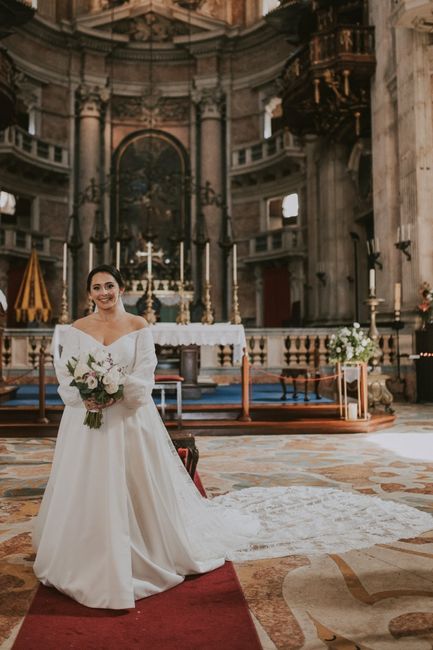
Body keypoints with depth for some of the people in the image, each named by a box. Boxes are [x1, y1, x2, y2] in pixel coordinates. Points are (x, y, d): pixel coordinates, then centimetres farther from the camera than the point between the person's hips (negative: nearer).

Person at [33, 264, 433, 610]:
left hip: (129, 420, -3)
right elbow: (64, 375, 0)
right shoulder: (77, 329, 6)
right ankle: (86, 561, 29)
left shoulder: (138, 327, -2)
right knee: (86, 493, 9)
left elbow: (143, 378, -8)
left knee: (133, 492, 3)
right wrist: (84, 396, -18)